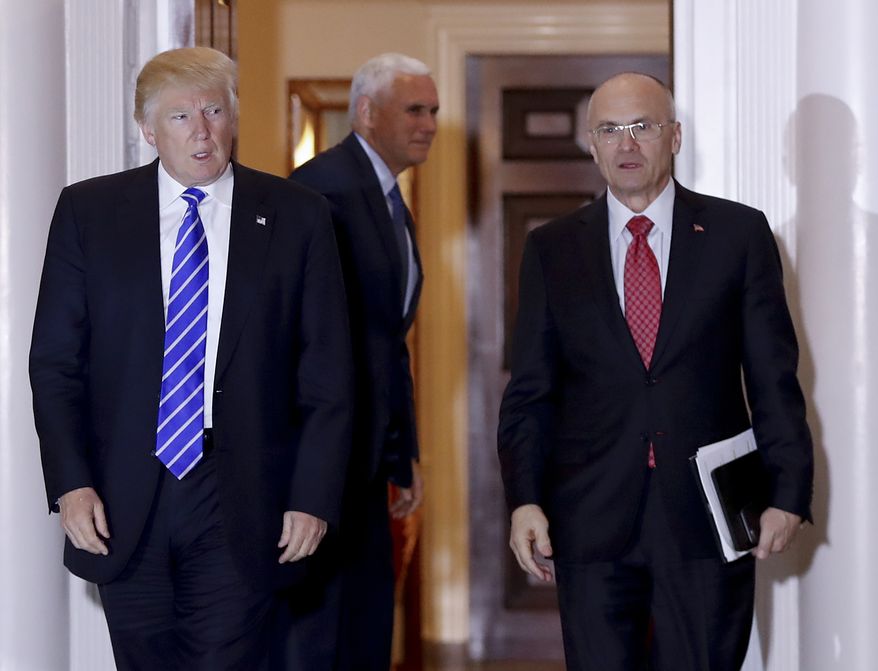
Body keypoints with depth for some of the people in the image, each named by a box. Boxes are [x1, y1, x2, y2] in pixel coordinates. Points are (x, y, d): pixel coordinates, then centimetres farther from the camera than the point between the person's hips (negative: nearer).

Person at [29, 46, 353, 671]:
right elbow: (56, 361, 4)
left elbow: (328, 377, 2)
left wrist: (315, 498, -4)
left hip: (242, 506, -1)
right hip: (123, 505, 1)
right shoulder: (88, 211, 4)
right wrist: (71, 483, -6)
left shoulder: (296, 216, 2)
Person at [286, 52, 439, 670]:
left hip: (364, 449, 10)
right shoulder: (326, 186, -14)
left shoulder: (392, 204, 18)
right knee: (319, 610, -6)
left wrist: (404, 455, 18)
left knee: (369, 616, 14)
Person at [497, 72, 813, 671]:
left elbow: (774, 375, 3)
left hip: (708, 515, -1)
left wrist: (788, 492, -3)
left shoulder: (738, 233, 5)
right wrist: (525, 499, -4)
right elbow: (531, 391, 7)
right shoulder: (552, 250, 8)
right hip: (593, 524, 1)